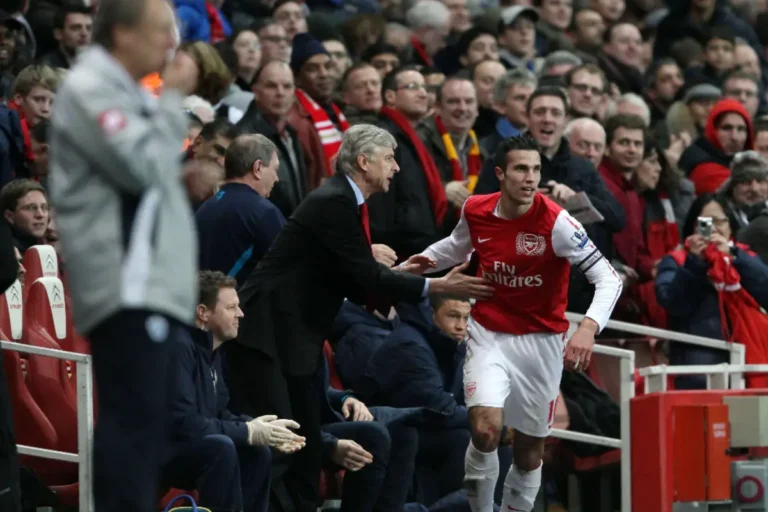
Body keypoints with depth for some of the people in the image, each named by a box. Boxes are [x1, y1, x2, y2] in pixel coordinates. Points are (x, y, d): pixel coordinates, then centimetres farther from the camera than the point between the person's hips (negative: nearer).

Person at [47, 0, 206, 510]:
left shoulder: (123, 91, 21)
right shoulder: (90, 89, -10)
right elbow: (143, 165, -18)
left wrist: (181, 178, 13)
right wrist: (173, 99, -8)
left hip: (149, 282, 10)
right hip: (126, 286, -10)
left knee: (144, 424, 11)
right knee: (133, 422, -15)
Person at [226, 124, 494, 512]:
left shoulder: (347, 203, 14)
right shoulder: (333, 203, -16)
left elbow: (354, 284, 18)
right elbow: (365, 277, -18)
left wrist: (397, 274, 7)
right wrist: (437, 287, -14)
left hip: (295, 340, 10)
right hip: (266, 335, -10)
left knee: (308, 444, 9)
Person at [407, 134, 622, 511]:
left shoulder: (555, 222, -18)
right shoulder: (475, 212, -6)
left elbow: (608, 279, -19)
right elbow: (457, 246, 19)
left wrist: (588, 328, -36)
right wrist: (417, 263, 1)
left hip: (541, 340, -1)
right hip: (489, 336, 1)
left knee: (529, 451, 8)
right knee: (485, 429, -21)